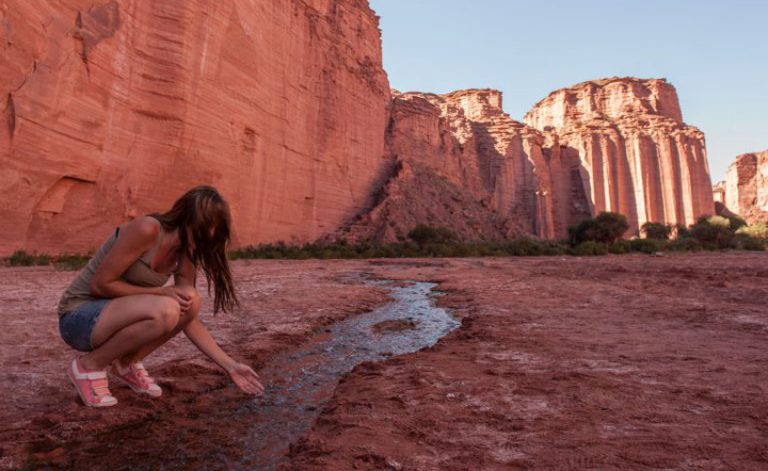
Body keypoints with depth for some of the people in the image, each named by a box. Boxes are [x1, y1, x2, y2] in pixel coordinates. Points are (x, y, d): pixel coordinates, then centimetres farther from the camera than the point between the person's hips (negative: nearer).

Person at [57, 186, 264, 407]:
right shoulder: (146, 229, -24)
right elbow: (100, 284, -21)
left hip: (114, 313, 7)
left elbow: (191, 320, -2)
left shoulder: (185, 254, -3)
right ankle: (89, 366, -7)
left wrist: (230, 365, -6)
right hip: (79, 316, -7)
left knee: (190, 303, -15)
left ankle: (127, 364, 4)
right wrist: (162, 292, -22)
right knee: (164, 311, -32)